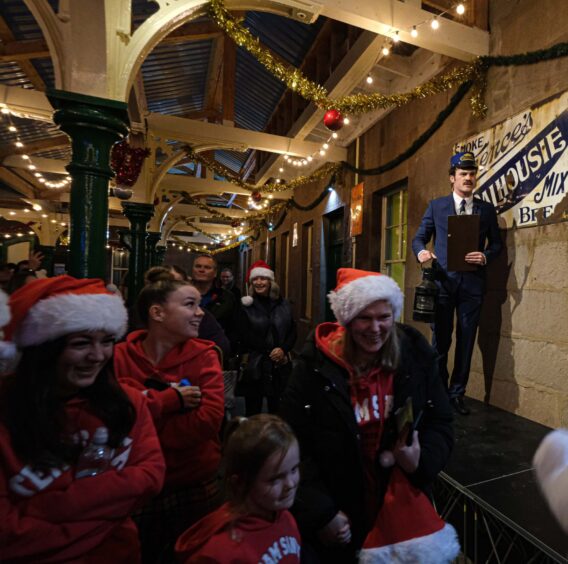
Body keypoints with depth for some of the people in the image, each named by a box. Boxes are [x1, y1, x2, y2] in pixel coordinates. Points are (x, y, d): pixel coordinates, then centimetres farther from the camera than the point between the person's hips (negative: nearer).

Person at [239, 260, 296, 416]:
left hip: (281, 365, 2)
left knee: (278, 409, 11)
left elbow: (293, 332, 5)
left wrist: (283, 349, -13)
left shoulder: (284, 304, 7)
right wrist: (271, 352, -13)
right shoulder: (247, 307, -1)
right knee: (253, 409, 8)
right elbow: (246, 336, -7)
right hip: (254, 365, -2)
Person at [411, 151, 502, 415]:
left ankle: (457, 394, 22)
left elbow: (496, 244, 13)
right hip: (443, 281, -2)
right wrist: (421, 251, -16)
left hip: (473, 283, 2)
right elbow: (419, 237, 6)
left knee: (466, 342, 7)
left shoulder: (487, 209, 11)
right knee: (440, 341, 5)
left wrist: (486, 256, -9)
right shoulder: (436, 206, 7)